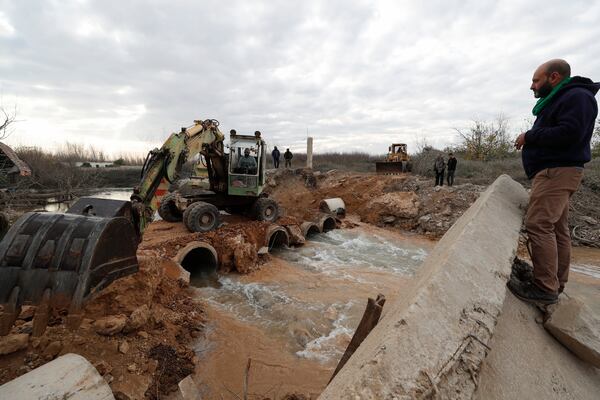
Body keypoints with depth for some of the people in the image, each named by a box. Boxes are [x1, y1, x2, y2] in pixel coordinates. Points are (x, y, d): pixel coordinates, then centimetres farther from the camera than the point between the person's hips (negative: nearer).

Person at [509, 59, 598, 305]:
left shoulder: (577, 97, -8)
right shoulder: (557, 101, 24)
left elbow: (569, 134, -21)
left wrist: (530, 136, -11)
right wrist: (530, 139, 6)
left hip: (557, 172, -11)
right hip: (552, 172, 11)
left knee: (538, 225, -17)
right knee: (557, 229, 10)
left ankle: (545, 287, -13)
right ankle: (556, 284, 16)